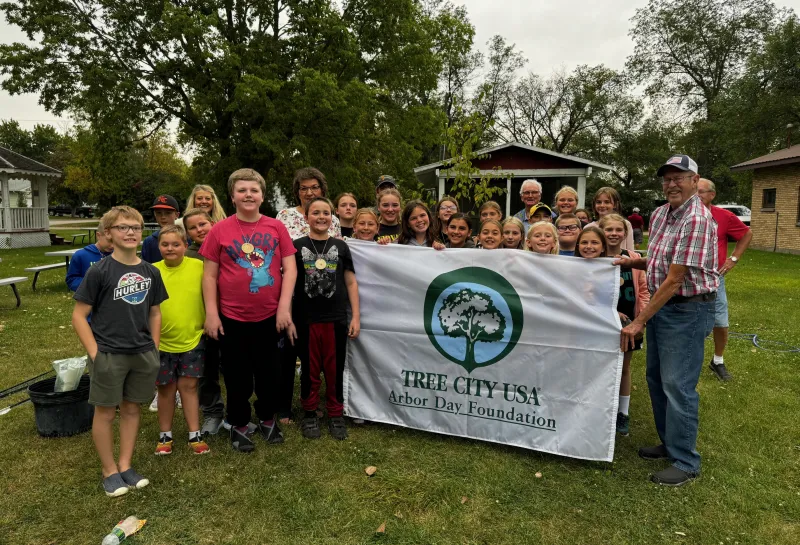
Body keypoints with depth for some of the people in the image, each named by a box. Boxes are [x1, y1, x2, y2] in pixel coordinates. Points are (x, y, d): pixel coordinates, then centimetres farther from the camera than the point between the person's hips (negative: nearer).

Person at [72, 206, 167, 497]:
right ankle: (109, 471, 25)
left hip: (142, 354, 4)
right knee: (106, 412, 9)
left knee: (132, 408, 14)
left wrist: (154, 349, 6)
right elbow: (79, 315, -8)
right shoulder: (99, 271, -10)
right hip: (108, 355, -4)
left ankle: (125, 465, 29)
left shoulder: (151, 272, 2)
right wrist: (94, 353, -13)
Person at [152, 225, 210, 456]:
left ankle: (195, 435, 19)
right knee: (166, 388, 14)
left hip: (192, 339, -1)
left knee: (189, 386, 8)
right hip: (162, 342, 1)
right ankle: (165, 436, 29)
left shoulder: (199, 266, -7)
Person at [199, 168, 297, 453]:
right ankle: (238, 425, 31)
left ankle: (267, 419, 37)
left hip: (270, 316, 1)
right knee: (237, 375, 12)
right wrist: (211, 313, -7)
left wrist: (284, 306, -10)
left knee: (268, 371, 16)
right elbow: (209, 275, -2)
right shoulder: (219, 230, -4)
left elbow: (290, 268, -2)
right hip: (232, 317, -1)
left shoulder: (276, 227, -1)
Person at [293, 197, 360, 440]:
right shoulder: (297, 246, 2)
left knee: (335, 369, 9)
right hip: (306, 319, -1)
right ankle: (310, 414, 26)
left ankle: (336, 415, 24)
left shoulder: (340, 246, 6)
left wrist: (355, 316, 2)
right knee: (309, 369, 10)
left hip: (336, 319, 1)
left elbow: (350, 282, 7)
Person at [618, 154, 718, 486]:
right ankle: (670, 443, 32)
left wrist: (639, 321, -20)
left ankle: (685, 462, 11)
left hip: (688, 311, -9)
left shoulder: (697, 220, -20)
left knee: (677, 386, -4)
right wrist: (633, 262, -2)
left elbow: (674, 279, -22)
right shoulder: (659, 214, 7)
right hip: (661, 306, 9)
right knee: (656, 378, 15)